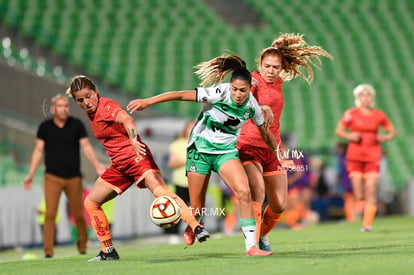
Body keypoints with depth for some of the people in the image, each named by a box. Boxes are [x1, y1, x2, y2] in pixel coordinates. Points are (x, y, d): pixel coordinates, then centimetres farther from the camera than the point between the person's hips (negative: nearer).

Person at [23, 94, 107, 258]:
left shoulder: (77, 125, -1)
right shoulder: (45, 127, -1)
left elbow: (86, 147, -4)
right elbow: (38, 151, 1)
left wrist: (97, 164, -20)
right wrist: (30, 176, -4)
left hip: (73, 178, 1)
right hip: (52, 177, -1)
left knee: (78, 214, 7)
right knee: (50, 213, -14)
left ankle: (82, 245, 30)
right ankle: (48, 252, -15)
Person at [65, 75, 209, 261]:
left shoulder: (106, 106, -14)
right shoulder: (91, 112, 10)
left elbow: (126, 119, -36)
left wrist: (134, 140, -54)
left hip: (135, 156, -9)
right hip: (119, 165, 9)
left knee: (160, 190, -32)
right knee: (90, 202, 9)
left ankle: (196, 227, -41)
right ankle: (108, 251, 16)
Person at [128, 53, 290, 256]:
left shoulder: (252, 106, -8)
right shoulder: (219, 93, -22)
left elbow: (265, 134, 9)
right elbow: (180, 95, -21)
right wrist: (147, 102, -24)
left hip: (226, 152, 2)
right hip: (200, 149, -2)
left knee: (244, 192, -23)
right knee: (196, 208, 1)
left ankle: (251, 246, -19)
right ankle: (190, 230, 39)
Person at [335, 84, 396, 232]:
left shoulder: (379, 115, 5)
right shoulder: (351, 114, 0)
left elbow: (392, 132, 15)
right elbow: (338, 131, 4)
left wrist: (385, 137, -7)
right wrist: (349, 135, -15)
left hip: (373, 156, 1)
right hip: (355, 156, -1)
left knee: (371, 190, -11)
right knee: (359, 196, -6)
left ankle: (367, 224, -9)